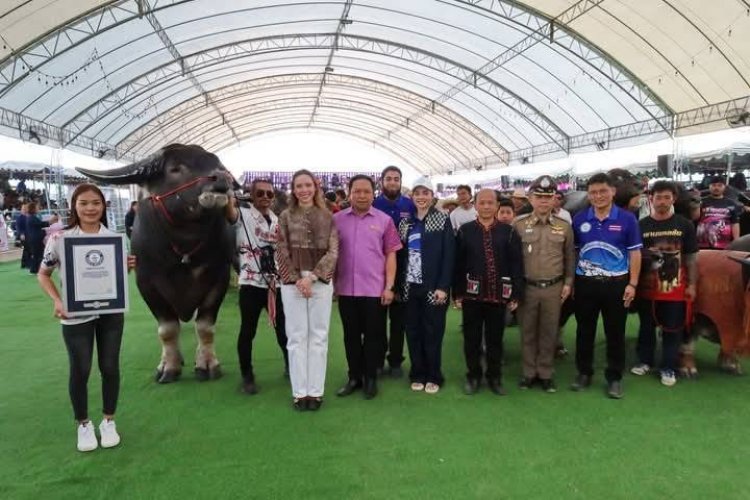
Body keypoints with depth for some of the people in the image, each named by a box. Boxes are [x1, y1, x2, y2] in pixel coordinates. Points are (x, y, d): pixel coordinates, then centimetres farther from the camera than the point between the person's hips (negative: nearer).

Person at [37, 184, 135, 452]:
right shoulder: (59, 239, -9)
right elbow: (43, 274, 2)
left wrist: (128, 266, -11)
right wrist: (57, 301, -13)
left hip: (111, 313, 2)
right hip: (76, 317, -2)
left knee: (110, 367, 10)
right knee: (80, 371, 8)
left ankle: (108, 421, 28)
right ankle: (83, 424, 28)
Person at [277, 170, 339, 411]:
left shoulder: (328, 217, 5)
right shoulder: (286, 216, 5)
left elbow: (333, 252, -1)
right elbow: (282, 252, 1)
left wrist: (311, 277, -12)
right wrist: (297, 279, -10)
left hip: (321, 280, 0)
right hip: (292, 281, 0)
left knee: (318, 336, 4)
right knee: (296, 336, 3)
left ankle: (316, 391, 12)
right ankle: (299, 391, 10)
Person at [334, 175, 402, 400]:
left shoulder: (384, 220, -1)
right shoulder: (337, 219, 3)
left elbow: (391, 255, -1)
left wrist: (389, 287, -6)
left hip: (375, 290, -2)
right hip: (346, 289, 2)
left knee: (373, 336, 7)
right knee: (351, 335, 12)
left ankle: (371, 378, 22)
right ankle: (354, 377, 26)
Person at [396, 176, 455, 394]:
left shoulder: (443, 221, -2)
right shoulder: (406, 223, 9)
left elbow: (449, 256, -7)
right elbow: (400, 256, 8)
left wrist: (443, 287, -14)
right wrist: (398, 285, 2)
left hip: (433, 287, -3)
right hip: (410, 287, 4)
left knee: (432, 333, 4)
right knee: (413, 333, 9)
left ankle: (434, 377, 17)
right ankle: (417, 374, 21)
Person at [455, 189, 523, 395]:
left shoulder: (508, 232, 2)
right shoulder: (464, 231, 2)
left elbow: (516, 264, 1)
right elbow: (458, 264, 2)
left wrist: (515, 294, -3)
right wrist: (457, 293, -1)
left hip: (498, 295, 0)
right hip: (471, 295, 0)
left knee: (495, 339, 11)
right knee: (472, 338, 9)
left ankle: (494, 377, 26)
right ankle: (473, 376, 25)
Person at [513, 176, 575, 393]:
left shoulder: (564, 226, 2)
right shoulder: (519, 225, -2)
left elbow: (570, 257, 9)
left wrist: (568, 283, 5)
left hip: (554, 288, 1)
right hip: (526, 287, -1)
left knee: (549, 332, 10)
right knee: (528, 332, 9)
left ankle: (546, 374, 23)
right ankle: (529, 373, 23)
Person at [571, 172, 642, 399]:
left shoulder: (627, 219, -3)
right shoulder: (579, 219, 2)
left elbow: (635, 253, -1)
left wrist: (632, 284, -6)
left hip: (616, 283, -2)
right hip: (585, 283, 2)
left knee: (615, 333, 7)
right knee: (585, 331, 11)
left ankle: (615, 377, 20)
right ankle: (584, 372, 25)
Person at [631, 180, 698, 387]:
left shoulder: (685, 225, 0)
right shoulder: (641, 226, 0)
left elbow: (691, 258, 3)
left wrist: (692, 284, 0)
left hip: (675, 288, -1)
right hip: (647, 287, 1)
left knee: (673, 329, 7)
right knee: (646, 327, 14)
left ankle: (669, 368, 20)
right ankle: (645, 361, 30)